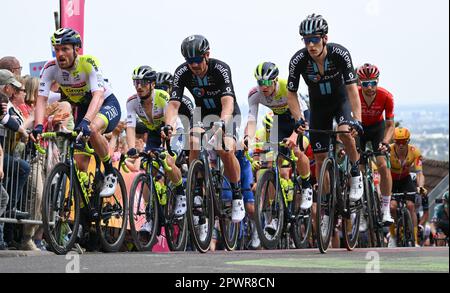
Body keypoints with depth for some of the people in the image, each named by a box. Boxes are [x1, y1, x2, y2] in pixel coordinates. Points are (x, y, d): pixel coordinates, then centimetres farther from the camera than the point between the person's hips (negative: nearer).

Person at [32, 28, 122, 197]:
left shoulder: (89, 63, -29)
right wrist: (38, 125, -41)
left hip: (107, 104, -5)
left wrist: (85, 122, -57)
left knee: (92, 130, -37)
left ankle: (110, 174, -17)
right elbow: (41, 99, -23)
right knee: (80, 164, -6)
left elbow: (98, 95, -42)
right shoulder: (51, 68, -17)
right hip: (83, 108, 5)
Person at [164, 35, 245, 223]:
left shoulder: (221, 69, -30)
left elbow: (227, 102, -41)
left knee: (226, 150, -27)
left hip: (227, 114, -3)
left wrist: (222, 123, -60)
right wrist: (169, 125, -47)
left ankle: (237, 197, -7)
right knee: (195, 145, -26)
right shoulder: (182, 73, -20)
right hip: (202, 113, 3)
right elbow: (174, 104, -27)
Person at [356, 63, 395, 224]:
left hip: (377, 127, -1)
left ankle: (386, 210, -12)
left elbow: (390, 125, -20)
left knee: (383, 165, -17)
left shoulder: (386, 97, -28)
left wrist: (385, 142, -37)